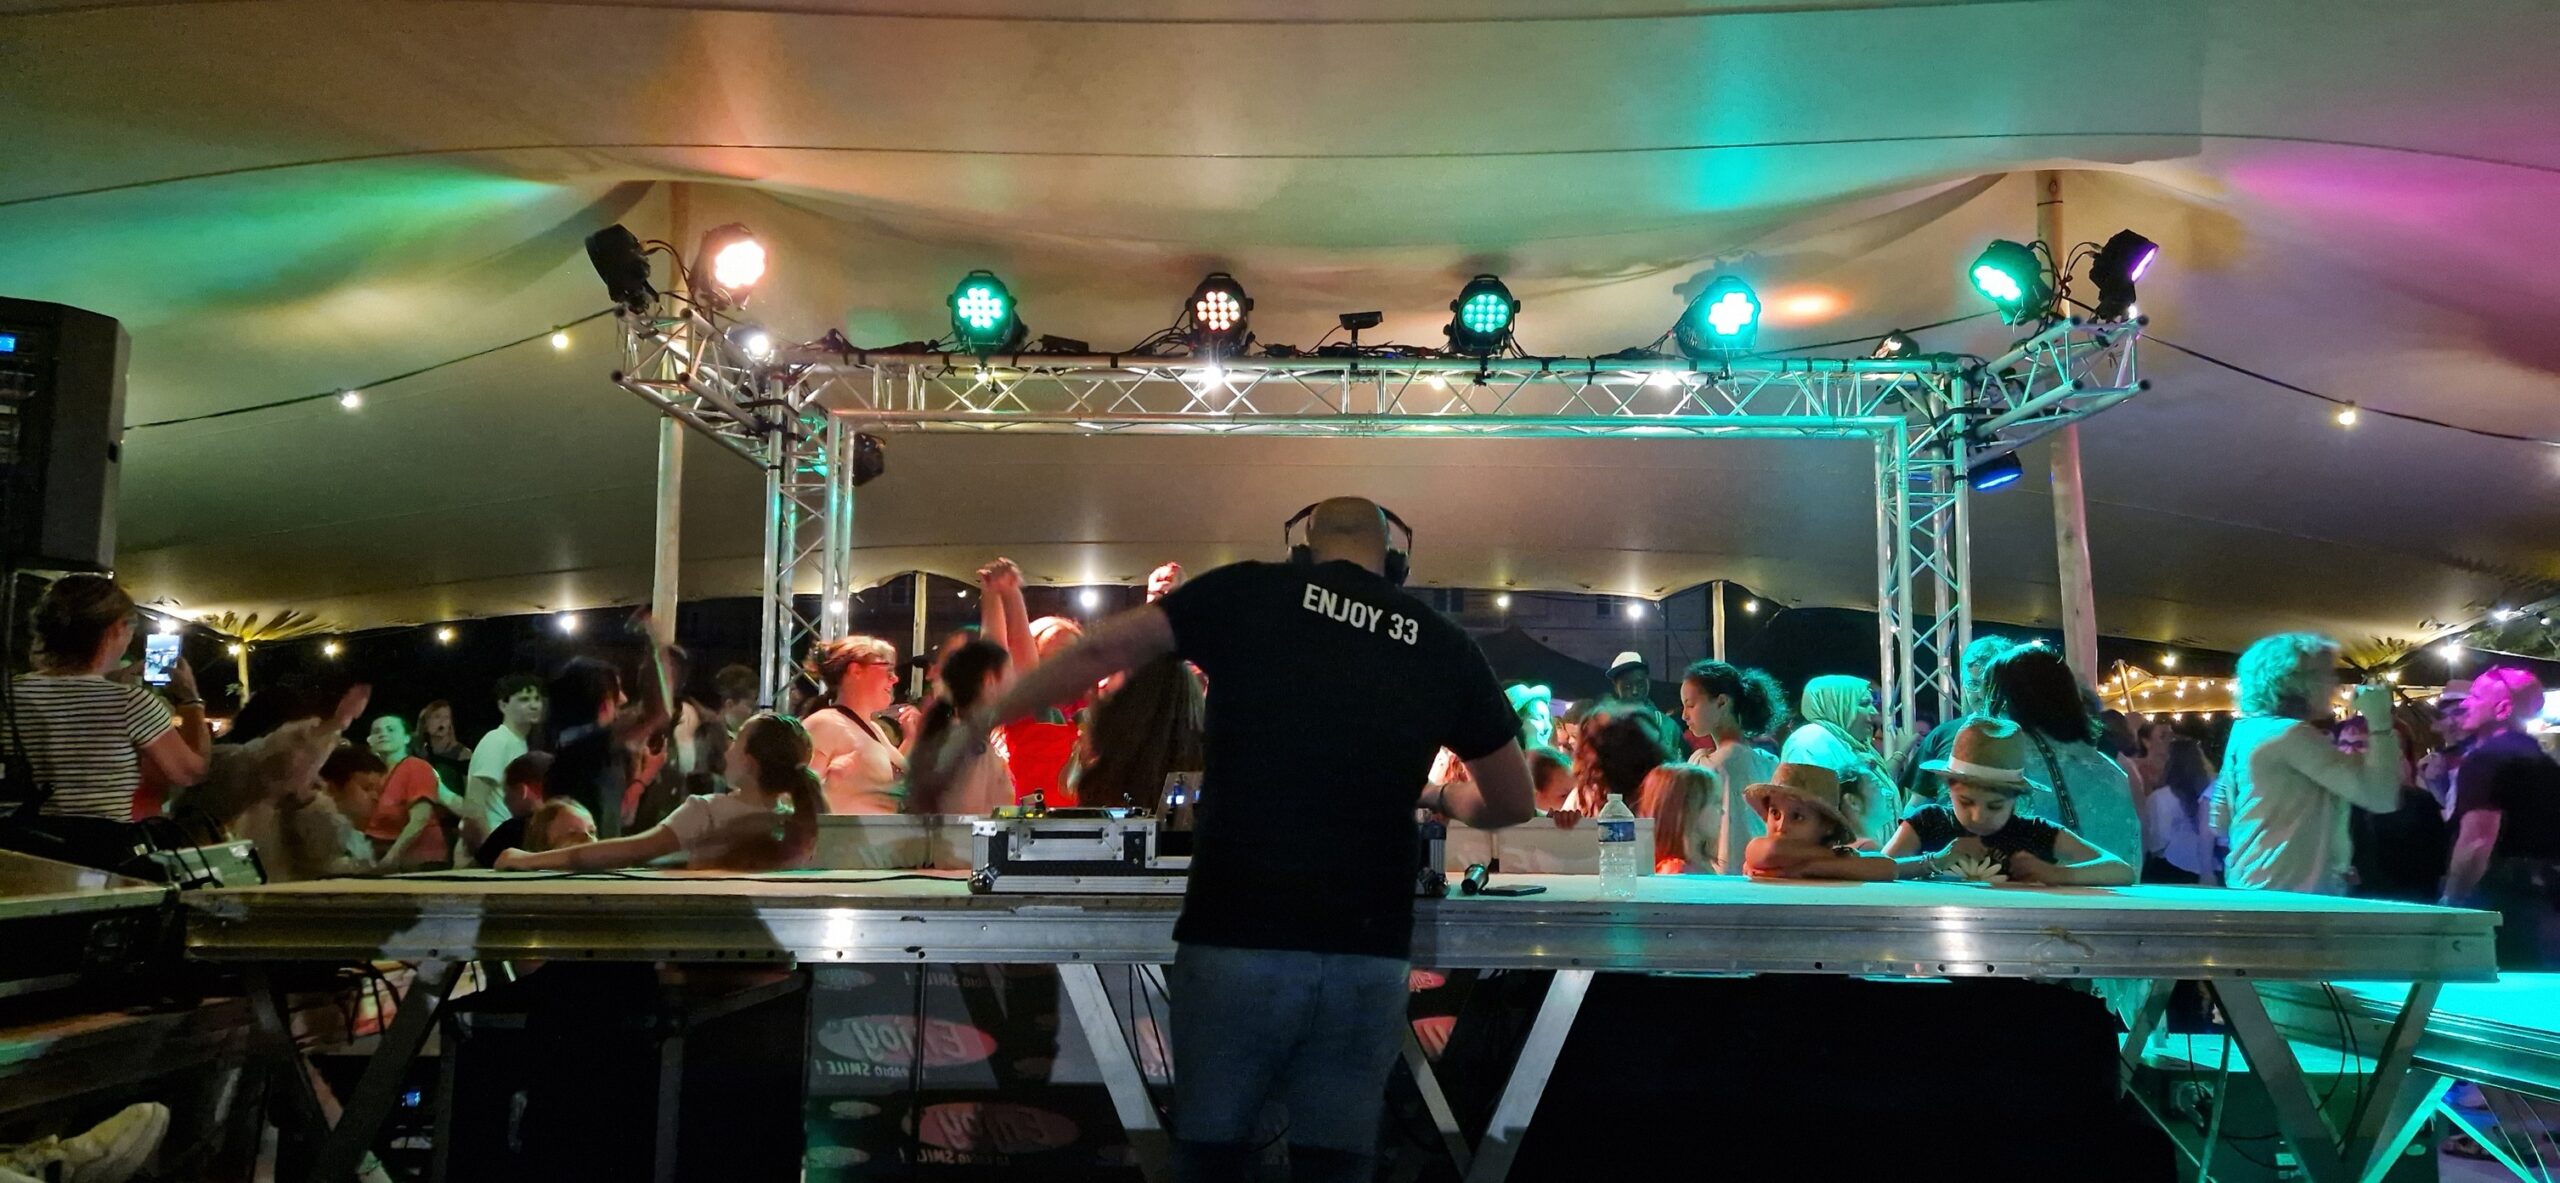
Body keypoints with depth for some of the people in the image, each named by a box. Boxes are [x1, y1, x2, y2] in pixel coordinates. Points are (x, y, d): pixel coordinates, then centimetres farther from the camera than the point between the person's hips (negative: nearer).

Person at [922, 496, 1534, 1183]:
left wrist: (978, 725, 7)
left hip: (1236, 943, -1)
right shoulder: (1446, 646, 9)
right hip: (1369, 959, 2)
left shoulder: (1249, 592, 3)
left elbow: (1101, 651, -2)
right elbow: (1511, 806, 17)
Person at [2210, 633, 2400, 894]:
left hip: (2254, 887, 10)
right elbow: (2380, 796, -20)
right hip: (2287, 892, -10)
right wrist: (2380, 722, -13)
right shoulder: (2292, 734, -15)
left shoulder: (2245, 729, 12)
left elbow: (2220, 819, 18)